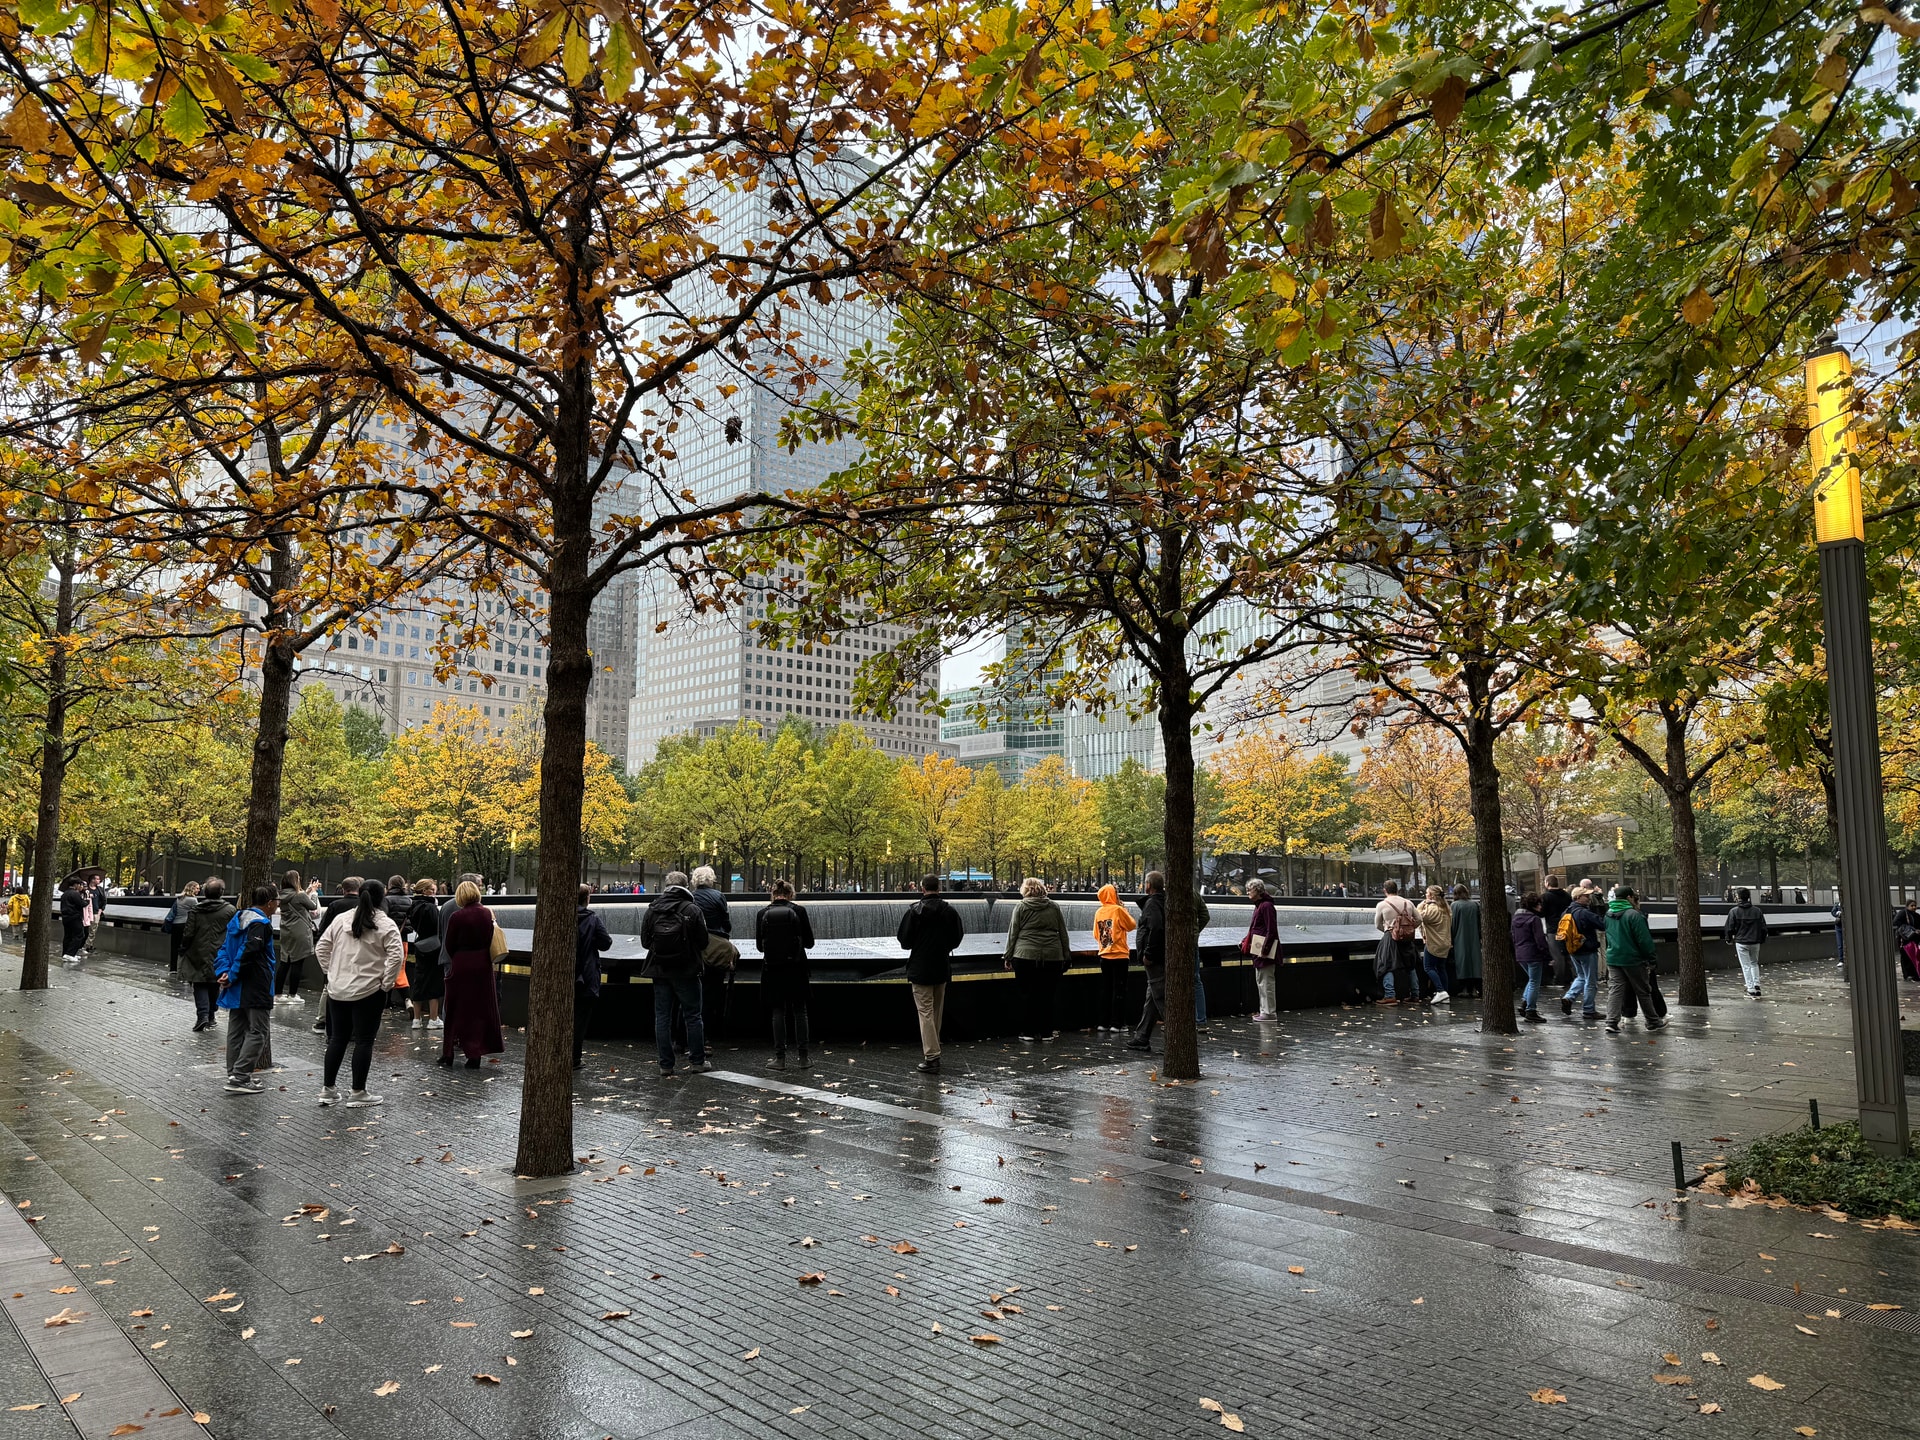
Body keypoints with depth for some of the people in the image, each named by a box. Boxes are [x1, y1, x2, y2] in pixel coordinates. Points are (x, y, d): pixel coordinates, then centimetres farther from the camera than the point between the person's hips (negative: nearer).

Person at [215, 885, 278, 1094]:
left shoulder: (238, 919, 14)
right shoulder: (261, 924, -16)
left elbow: (224, 948, 12)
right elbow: (248, 952, -25)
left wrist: (223, 972, 2)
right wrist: (232, 976, -15)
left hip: (237, 989, 9)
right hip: (255, 990, -9)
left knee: (236, 1031, 15)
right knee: (258, 1032, -3)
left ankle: (234, 1075, 21)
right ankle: (239, 1078, -8)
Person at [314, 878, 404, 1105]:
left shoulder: (341, 919, 5)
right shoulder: (386, 924, -10)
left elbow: (321, 948, 9)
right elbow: (396, 956, -19)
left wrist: (331, 972, 14)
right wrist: (386, 983, -9)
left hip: (337, 990, 5)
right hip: (368, 992, -5)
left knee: (337, 1038, 15)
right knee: (364, 1041, 2)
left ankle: (328, 1089, 21)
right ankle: (358, 1093, 6)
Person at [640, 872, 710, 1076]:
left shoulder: (653, 909, -2)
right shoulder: (692, 909, -11)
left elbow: (644, 941, 2)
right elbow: (702, 941, -8)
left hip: (659, 969, 3)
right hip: (686, 970, -2)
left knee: (662, 1017, 8)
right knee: (692, 1016, 7)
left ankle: (665, 1064, 9)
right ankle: (697, 1061, 11)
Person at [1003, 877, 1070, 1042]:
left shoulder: (1021, 907, 1)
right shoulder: (1054, 907, 8)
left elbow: (1012, 933, 0)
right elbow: (1063, 933, 10)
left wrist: (1008, 956, 7)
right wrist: (1065, 956, 17)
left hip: (1025, 956, -2)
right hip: (1052, 957, 2)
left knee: (1027, 994, 5)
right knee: (1047, 995, 8)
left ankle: (1028, 1031, 8)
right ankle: (1046, 1032, 11)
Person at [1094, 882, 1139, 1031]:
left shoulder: (1098, 912, 4)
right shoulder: (1118, 910, -11)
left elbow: (1096, 935, 11)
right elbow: (1131, 925, -2)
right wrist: (1126, 911, 9)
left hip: (1104, 956, 5)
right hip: (1119, 955, -5)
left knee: (1105, 990, 11)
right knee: (1119, 990, 1)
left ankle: (1103, 1023, 12)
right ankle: (1116, 1023, -2)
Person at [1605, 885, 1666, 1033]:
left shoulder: (1608, 915, 6)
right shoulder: (1633, 915, -16)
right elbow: (1644, 939, -15)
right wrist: (1650, 959, -6)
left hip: (1613, 958, 5)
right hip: (1633, 960, -5)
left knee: (1616, 989, 4)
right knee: (1643, 991, 10)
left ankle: (1611, 1022, -7)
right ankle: (1653, 1022, 23)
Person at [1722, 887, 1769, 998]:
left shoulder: (1734, 911, -8)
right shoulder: (1757, 911, 1)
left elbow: (1729, 928, -5)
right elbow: (1763, 928, 6)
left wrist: (1728, 939, 11)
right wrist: (1762, 940, 19)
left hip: (1741, 943, -3)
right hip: (1755, 942, 3)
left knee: (1746, 966, 2)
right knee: (1754, 963, 21)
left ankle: (1750, 988, 1)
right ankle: (1757, 984, 10)